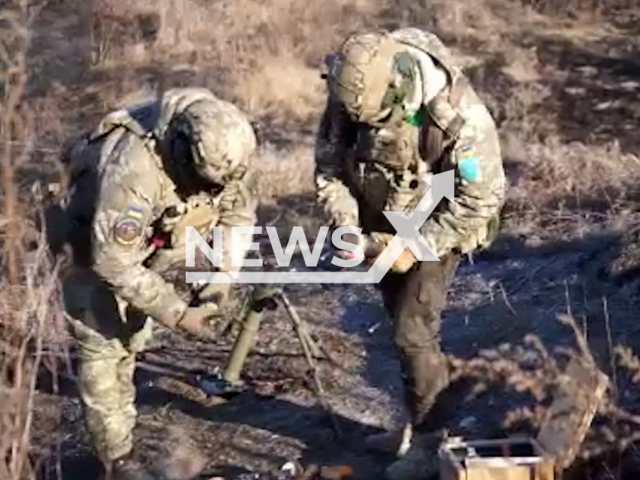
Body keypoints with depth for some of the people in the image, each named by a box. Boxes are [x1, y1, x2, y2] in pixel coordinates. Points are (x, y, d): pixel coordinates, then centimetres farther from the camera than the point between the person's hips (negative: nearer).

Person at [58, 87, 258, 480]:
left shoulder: (225, 149, -25)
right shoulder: (133, 170, -44)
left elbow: (240, 212, -8)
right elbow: (115, 263, -37)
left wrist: (220, 279, -19)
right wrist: (177, 315, -35)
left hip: (152, 241, 6)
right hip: (93, 245, -6)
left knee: (132, 338, 17)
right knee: (104, 346, -10)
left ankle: (113, 425, 35)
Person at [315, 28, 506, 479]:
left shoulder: (457, 113, -33)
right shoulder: (349, 93, -19)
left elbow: (482, 197, -24)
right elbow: (329, 165, -5)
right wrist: (348, 229, -17)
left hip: (435, 227, -5)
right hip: (383, 225, 5)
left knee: (413, 330, -9)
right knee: (404, 325, 15)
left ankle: (431, 440, 6)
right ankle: (417, 424, 30)